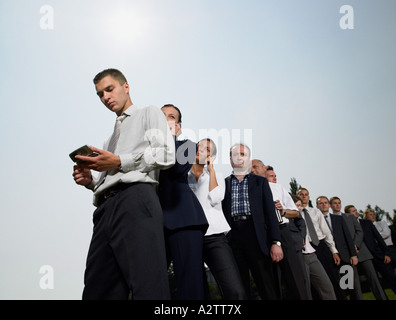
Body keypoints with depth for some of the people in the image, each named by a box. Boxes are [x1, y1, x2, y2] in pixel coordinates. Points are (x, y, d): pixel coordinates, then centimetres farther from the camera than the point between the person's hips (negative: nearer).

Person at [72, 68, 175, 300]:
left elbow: (166, 155, -1)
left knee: (147, 287, -18)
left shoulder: (149, 113, 17)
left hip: (135, 198, -7)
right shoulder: (114, 136, 37)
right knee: (97, 290, 0)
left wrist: (120, 162, -5)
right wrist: (91, 180, 10)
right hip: (106, 207, 7)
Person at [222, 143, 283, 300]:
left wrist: (276, 242, -3)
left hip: (256, 235, 0)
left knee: (268, 287, -4)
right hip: (232, 236, 1)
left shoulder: (260, 181, 15)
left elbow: (270, 212, 7)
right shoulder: (223, 183, 16)